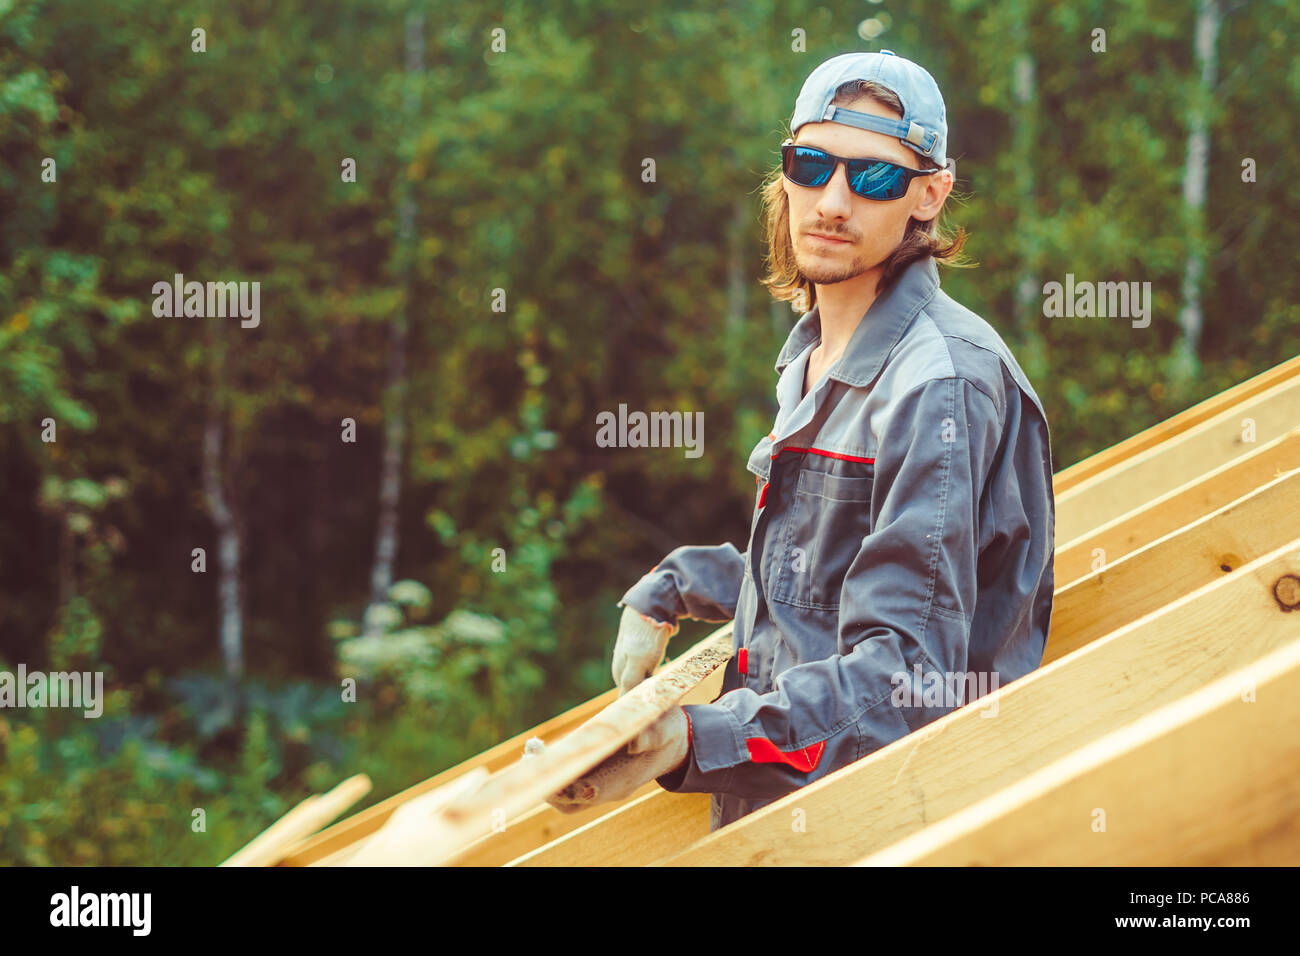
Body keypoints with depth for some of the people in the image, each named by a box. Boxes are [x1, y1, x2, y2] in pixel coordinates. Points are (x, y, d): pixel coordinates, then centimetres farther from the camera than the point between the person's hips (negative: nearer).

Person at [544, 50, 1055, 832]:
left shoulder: (941, 383, -15)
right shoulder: (814, 357, 15)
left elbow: (904, 675, -22)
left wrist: (694, 740, -32)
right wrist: (669, 592, 21)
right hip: (768, 805, 8)